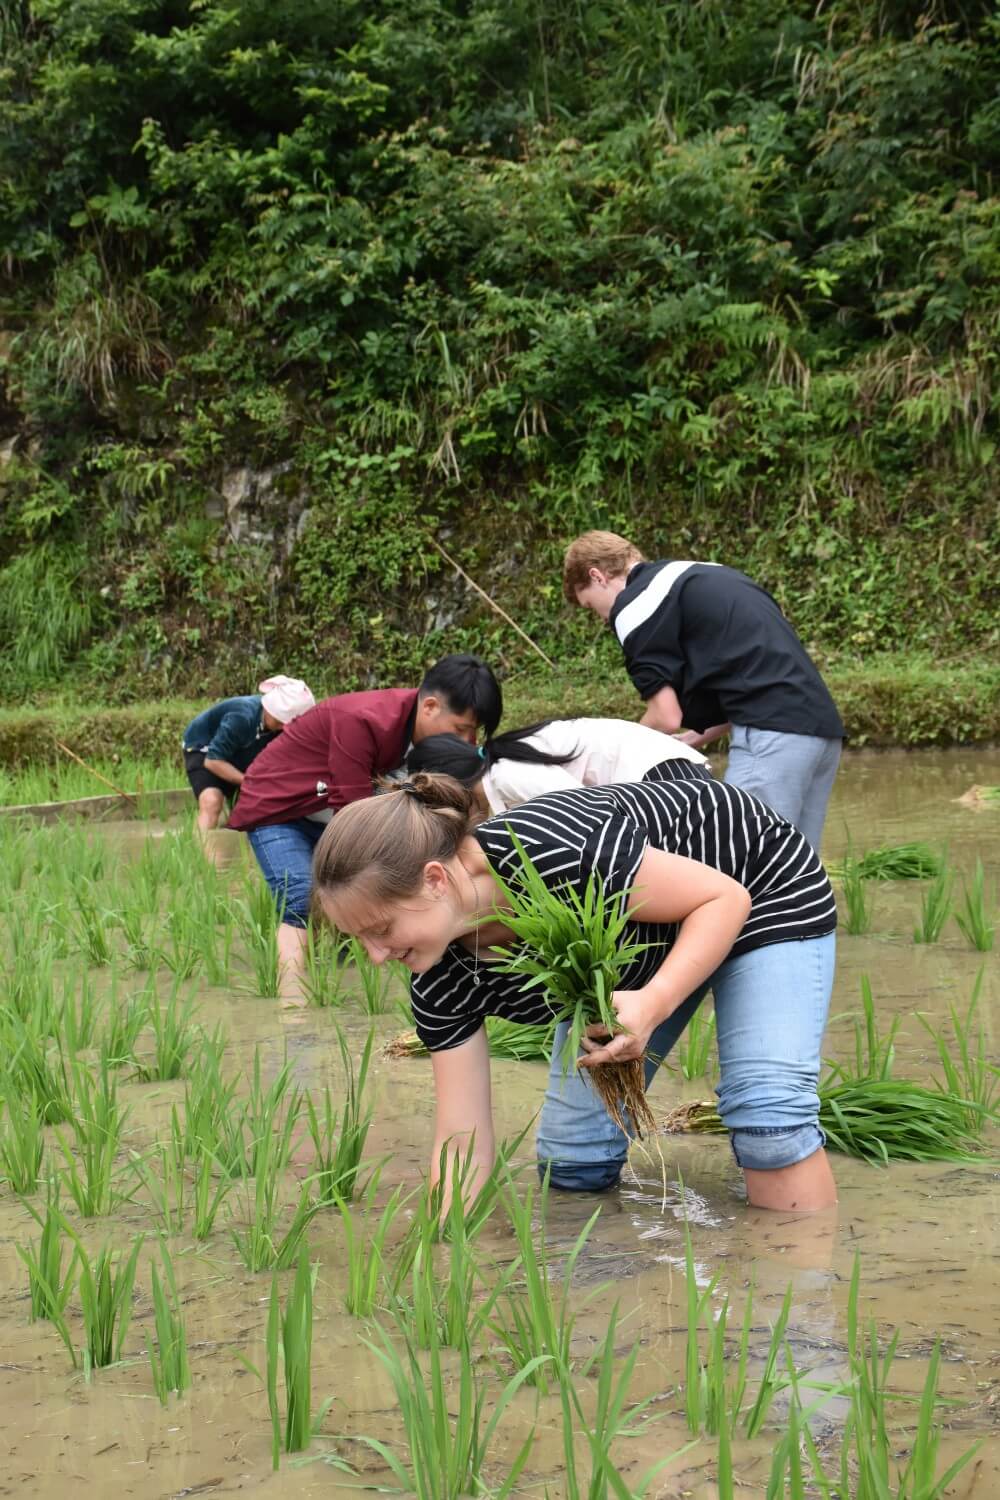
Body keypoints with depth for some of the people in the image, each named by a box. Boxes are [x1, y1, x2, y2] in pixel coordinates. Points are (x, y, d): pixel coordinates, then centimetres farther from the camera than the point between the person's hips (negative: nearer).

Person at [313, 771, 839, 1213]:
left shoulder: (558, 855, -42)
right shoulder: (441, 985, -20)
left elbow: (725, 898, -31)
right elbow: (462, 1143, -15)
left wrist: (654, 1003, -45)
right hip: (624, 952, 6)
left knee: (768, 1114, -21)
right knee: (569, 1154, -4)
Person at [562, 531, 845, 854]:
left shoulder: (634, 605, 0)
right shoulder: (708, 577, 26)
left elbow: (668, 717, -3)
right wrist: (702, 736, 25)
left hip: (772, 733, -9)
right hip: (821, 724, 9)